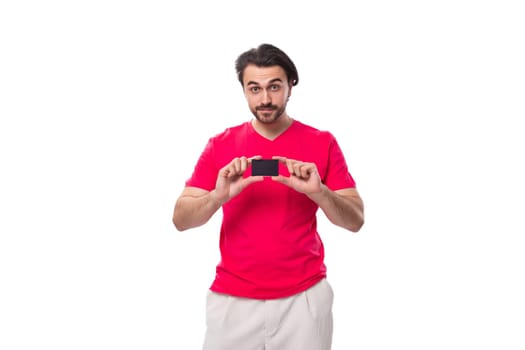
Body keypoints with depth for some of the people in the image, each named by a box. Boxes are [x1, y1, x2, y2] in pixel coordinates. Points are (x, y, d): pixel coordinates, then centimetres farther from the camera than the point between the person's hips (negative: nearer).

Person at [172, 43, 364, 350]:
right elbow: (181, 220, -3)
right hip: (232, 300, 1)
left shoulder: (323, 143, -1)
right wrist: (218, 196, -22)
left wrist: (318, 191, -22)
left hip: (303, 298, 0)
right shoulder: (220, 145, 2)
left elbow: (355, 221, -3)